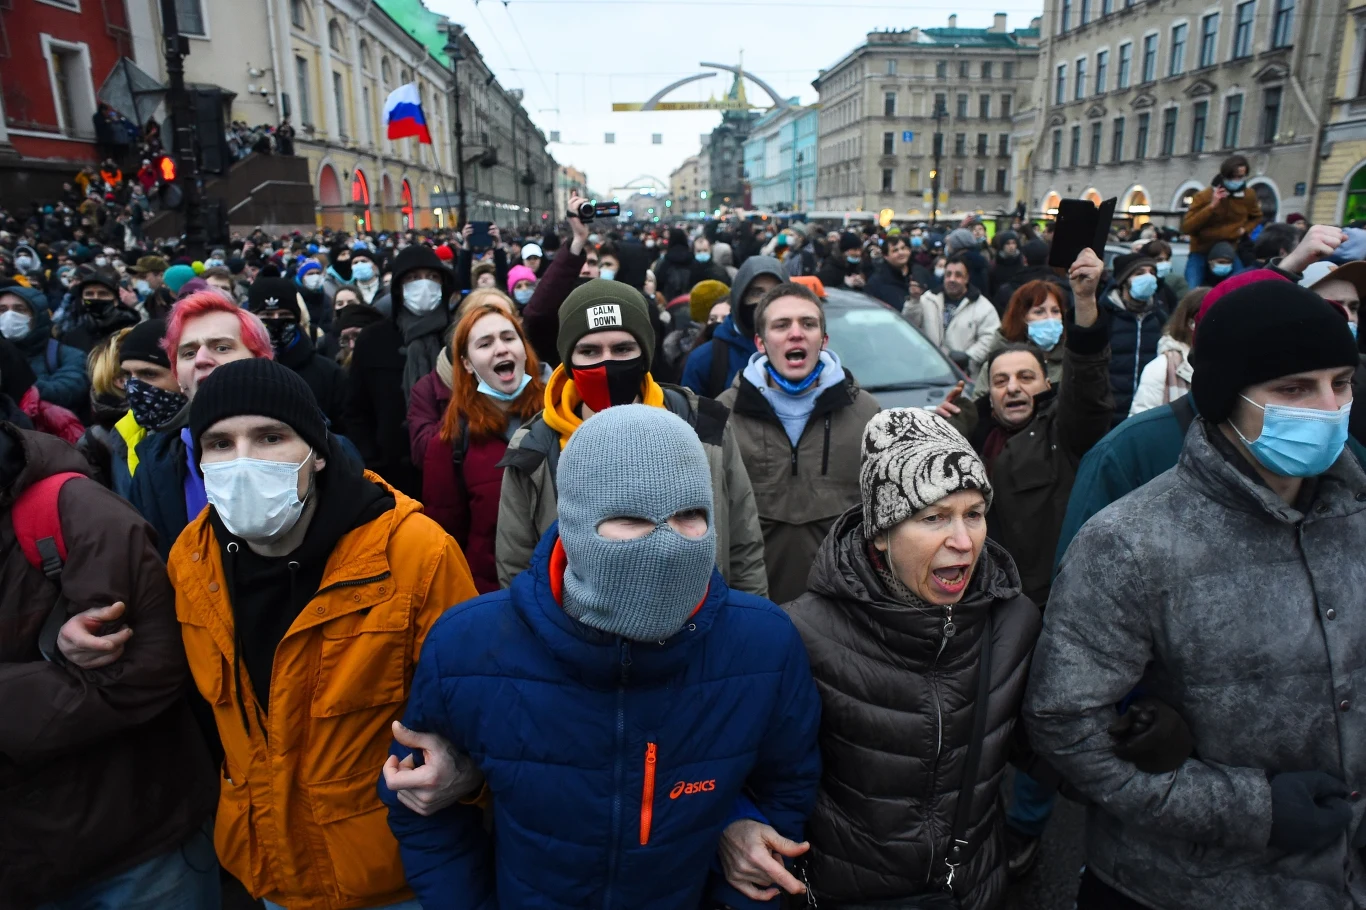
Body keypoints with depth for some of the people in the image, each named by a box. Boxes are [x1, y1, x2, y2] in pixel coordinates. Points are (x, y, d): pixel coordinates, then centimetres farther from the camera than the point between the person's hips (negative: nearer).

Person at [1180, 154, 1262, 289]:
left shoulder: (1249, 195, 1)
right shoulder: (1203, 196, -11)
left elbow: (1256, 217, 23)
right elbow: (1186, 227, -21)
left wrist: (1245, 229, 1)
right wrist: (1211, 206, -27)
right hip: (1201, 253, -3)